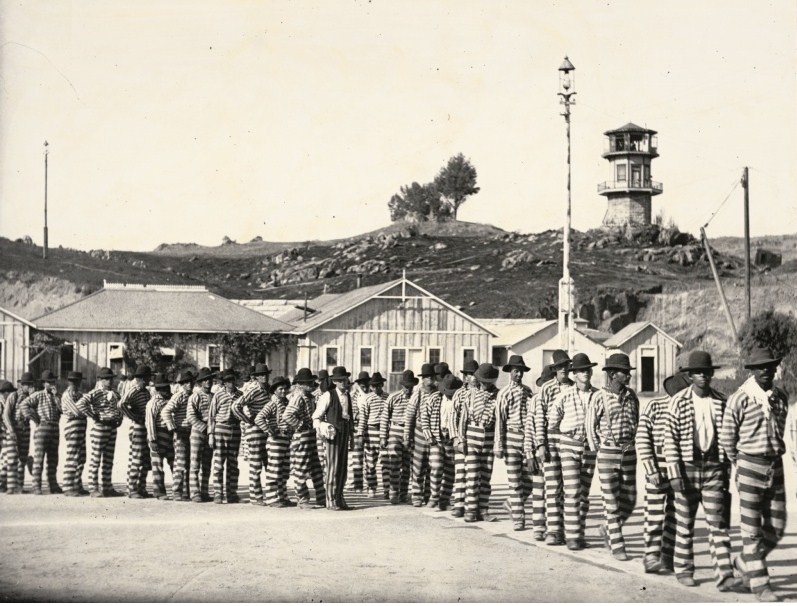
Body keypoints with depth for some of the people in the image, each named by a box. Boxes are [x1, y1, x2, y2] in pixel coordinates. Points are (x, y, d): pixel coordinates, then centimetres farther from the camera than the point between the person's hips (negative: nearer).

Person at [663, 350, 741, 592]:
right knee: (685, 522, 8)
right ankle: (683, 570, 22)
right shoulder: (678, 402, -4)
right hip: (687, 467, -1)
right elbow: (670, 440, -6)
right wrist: (674, 474, -11)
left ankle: (724, 576, -8)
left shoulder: (721, 402, 4)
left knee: (718, 523, -4)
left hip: (714, 468, 2)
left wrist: (728, 469, 9)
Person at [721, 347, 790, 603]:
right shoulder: (740, 399, -11)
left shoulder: (781, 397, 5)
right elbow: (727, 438, -3)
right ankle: (760, 584, 4)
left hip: (776, 466, 5)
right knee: (752, 529, -1)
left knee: (776, 528, 8)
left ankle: (745, 563, 30)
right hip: (750, 467, -5)